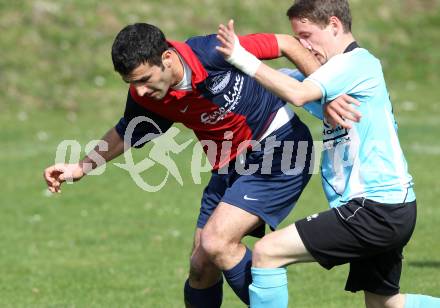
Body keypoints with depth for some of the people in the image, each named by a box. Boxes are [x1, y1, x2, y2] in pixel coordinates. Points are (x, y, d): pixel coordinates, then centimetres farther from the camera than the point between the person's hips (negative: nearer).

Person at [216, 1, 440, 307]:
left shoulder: (356, 63, -11)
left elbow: (298, 94, -27)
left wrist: (243, 59, -24)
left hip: (374, 209, -11)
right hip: (392, 210, 11)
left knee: (268, 252, -12)